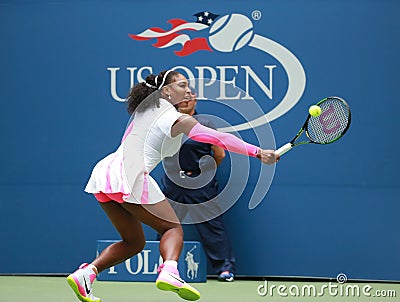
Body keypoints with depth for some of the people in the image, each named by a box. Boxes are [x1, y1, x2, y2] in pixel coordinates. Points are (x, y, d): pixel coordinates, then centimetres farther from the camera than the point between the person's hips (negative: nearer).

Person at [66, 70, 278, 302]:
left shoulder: (144, 110, 20)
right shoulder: (177, 119, -2)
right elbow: (219, 138, -8)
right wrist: (258, 152, -9)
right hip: (130, 177, -7)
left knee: (134, 242, 18)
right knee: (173, 228, 2)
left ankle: (86, 272, 1)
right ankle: (169, 272, -28)